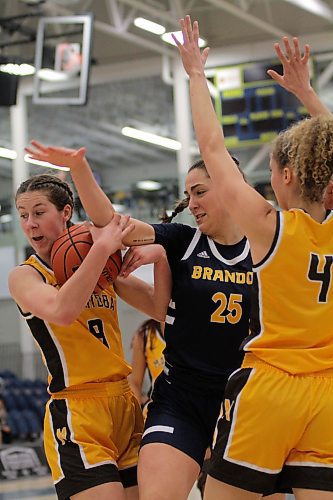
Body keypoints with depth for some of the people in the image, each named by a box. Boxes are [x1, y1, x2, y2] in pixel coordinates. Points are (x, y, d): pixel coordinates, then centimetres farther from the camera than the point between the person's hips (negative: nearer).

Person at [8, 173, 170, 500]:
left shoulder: (104, 266, 12)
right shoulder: (24, 276, -3)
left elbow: (161, 311, 11)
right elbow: (61, 311, -25)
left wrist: (159, 258, -6)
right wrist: (102, 249, -22)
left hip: (125, 406, 6)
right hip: (76, 414, -6)